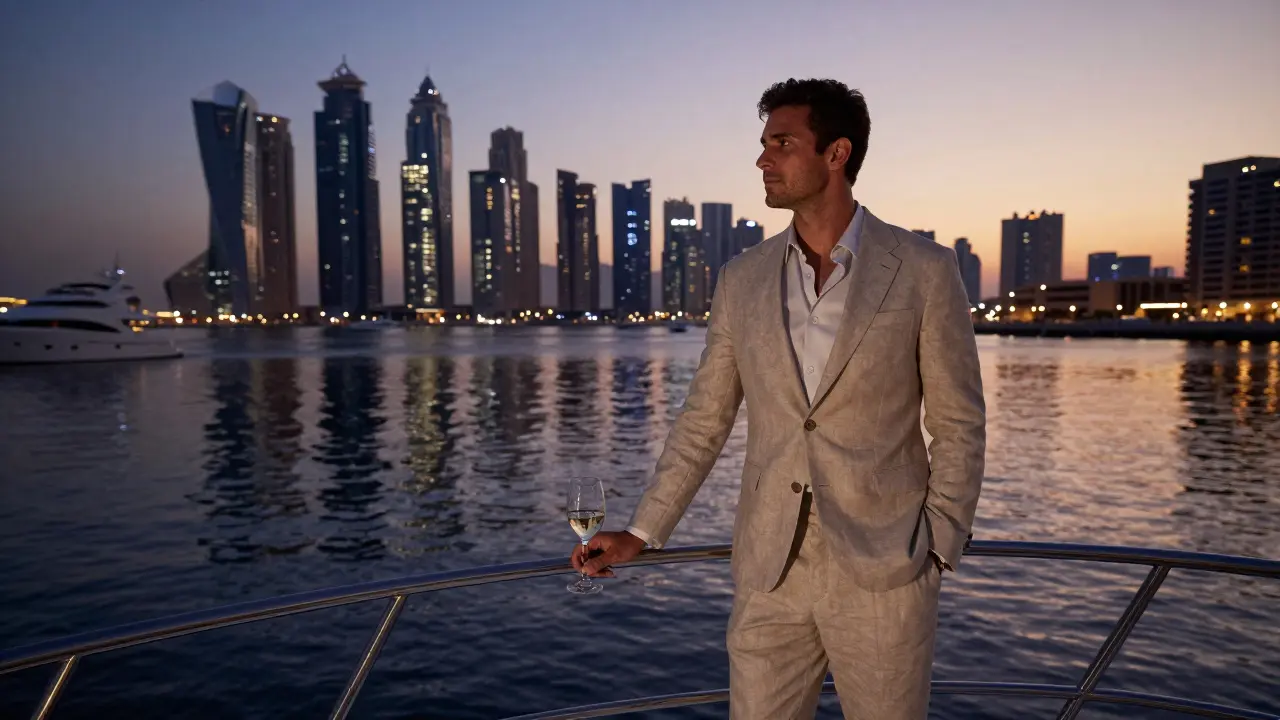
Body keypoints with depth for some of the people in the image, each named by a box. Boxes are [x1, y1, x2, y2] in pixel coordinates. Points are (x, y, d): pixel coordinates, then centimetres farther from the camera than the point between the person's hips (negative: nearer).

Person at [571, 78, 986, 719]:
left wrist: (937, 549, -6)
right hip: (769, 572, 3)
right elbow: (703, 420, 7)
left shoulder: (924, 271, -5)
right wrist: (641, 532, 5)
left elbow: (959, 426, -1)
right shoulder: (741, 281, 3)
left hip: (882, 573, -2)